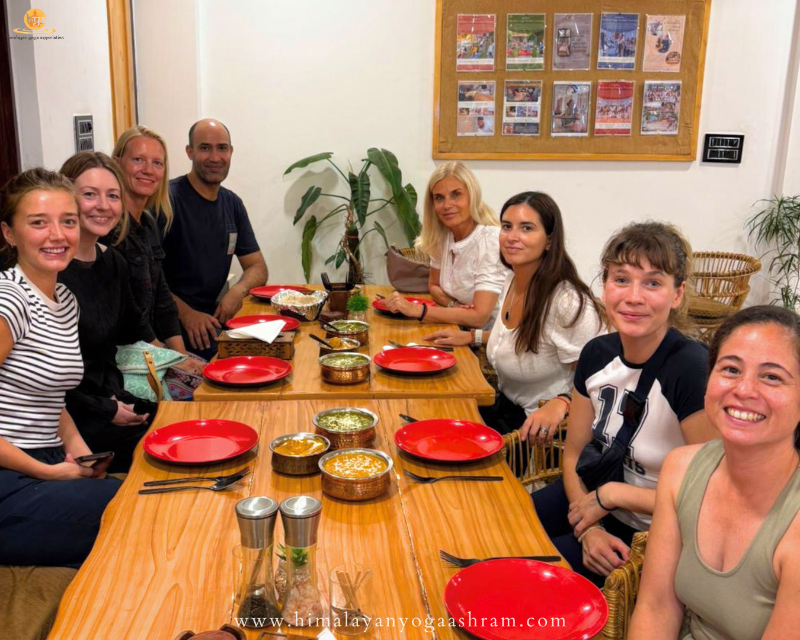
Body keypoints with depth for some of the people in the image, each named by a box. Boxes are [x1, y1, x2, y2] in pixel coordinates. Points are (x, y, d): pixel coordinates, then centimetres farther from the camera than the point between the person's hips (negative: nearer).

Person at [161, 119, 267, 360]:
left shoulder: (232, 204, 12)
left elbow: (258, 267, 14)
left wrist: (239, 290, -8)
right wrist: (186, 313, -20)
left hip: (213, 319, 8)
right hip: (172, 324, -8)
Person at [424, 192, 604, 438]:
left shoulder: (568, 302, -25)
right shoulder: (513, 281, 2)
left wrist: (560, 404, -38)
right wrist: (471, 336, 14)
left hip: (539, 429, -8)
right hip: (505, 406, 8)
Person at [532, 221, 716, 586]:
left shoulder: (693, 370, -25)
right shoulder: (597, 354, -5)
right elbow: (574, 454, 5)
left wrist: (610, 494, -18)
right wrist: (588, 528, -11)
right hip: (597, 502, 6)